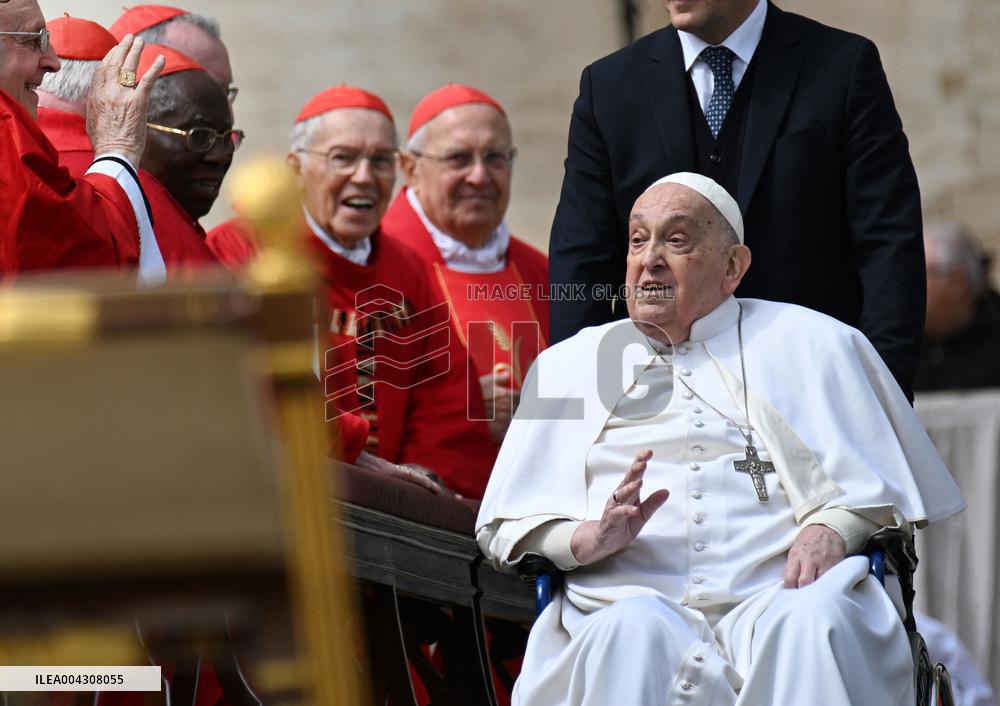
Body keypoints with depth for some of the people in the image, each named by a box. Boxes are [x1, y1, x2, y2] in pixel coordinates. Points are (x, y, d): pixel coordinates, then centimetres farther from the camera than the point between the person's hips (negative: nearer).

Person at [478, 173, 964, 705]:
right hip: (631, 597, 0)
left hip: (776, 597, 0)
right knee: (633, 631, -37)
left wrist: (833, 529, -9)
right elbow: (506, 525, 17)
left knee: (814, 622, -36)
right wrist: (587, 537, -5)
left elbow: (881, 480, 14)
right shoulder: (569, 365, 25)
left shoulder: (811, 345, 21)